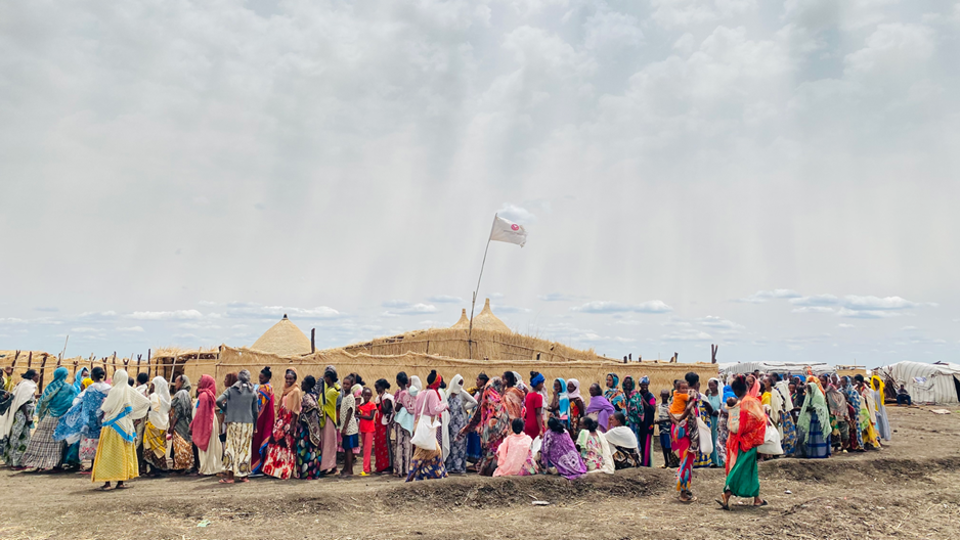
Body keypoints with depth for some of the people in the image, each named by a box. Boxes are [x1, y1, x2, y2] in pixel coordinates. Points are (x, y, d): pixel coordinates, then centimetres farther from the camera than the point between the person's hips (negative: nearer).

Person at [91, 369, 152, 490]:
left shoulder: (115, 390, -13)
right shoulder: (130, 391, 3)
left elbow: (106, 408, -12)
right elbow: (146, 402, 7)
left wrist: (104, 401, 7)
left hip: (113, 425, -5)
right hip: (126, 425, 5)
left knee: (109, 453, 0)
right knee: (124, 452, 10)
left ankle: (107, 482, -2)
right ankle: (121, 481, 12)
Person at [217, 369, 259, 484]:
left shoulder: (231, 389, 2)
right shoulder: (252, 392, 5)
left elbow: (218, 401, -11)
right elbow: (256, 411, 6)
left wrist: (225, 408, 9)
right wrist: (254, 426, 16)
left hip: (233, 423, -1)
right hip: (248, 423, 1)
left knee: (232, 446, 3)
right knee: (246, 448, 7)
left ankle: (230, 475, 1)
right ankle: (244, 475, 13)